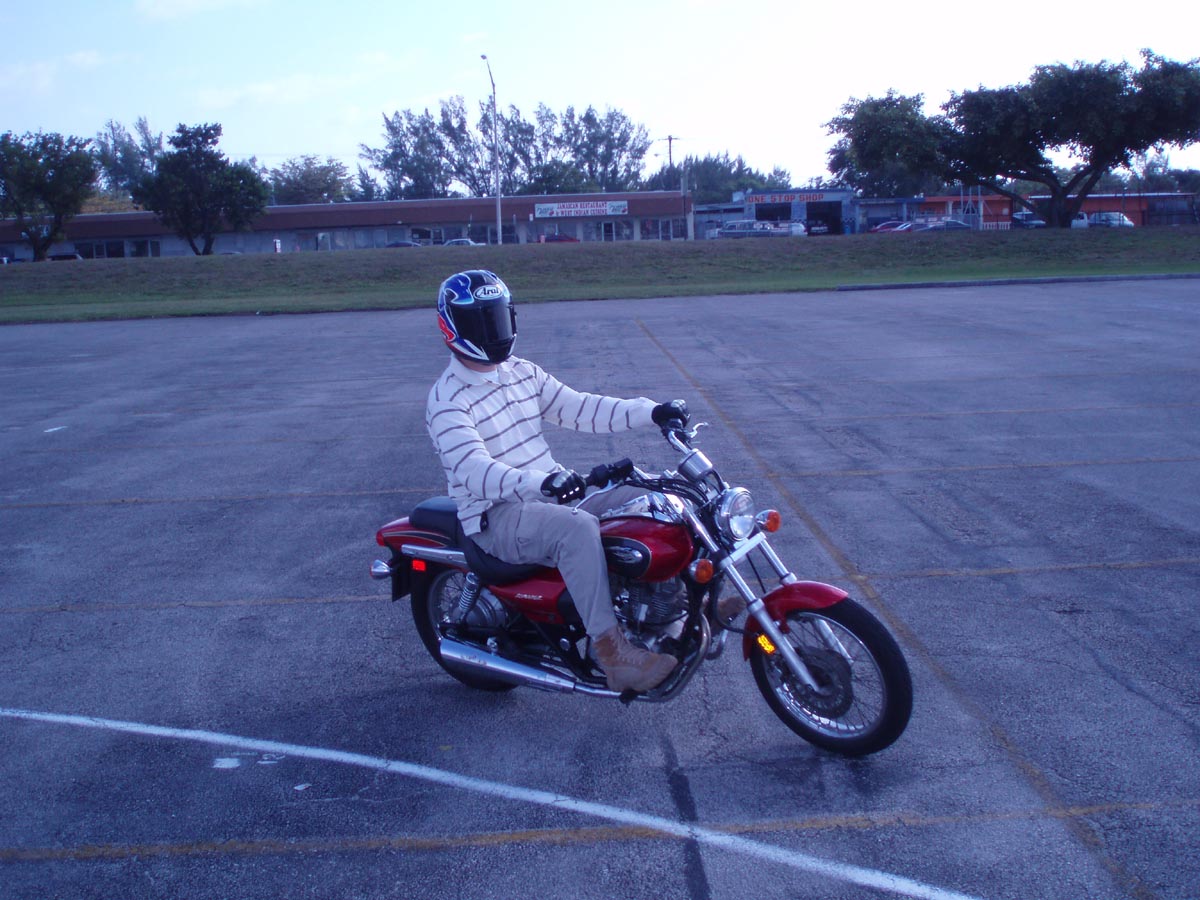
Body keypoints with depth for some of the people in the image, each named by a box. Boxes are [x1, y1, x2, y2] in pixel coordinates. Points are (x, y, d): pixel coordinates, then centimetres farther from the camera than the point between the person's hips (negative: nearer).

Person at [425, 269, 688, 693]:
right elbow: (474, 471, -28)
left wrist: (650, 412, -7)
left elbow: (578, 408, 6)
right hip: (496, 515, -8)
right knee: (578, 529, -35)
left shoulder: (523, 373, 10)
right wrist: (540, 481, -45)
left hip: (551, 494, 8)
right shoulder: (447, 401, -13)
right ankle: (611, 653, -33)